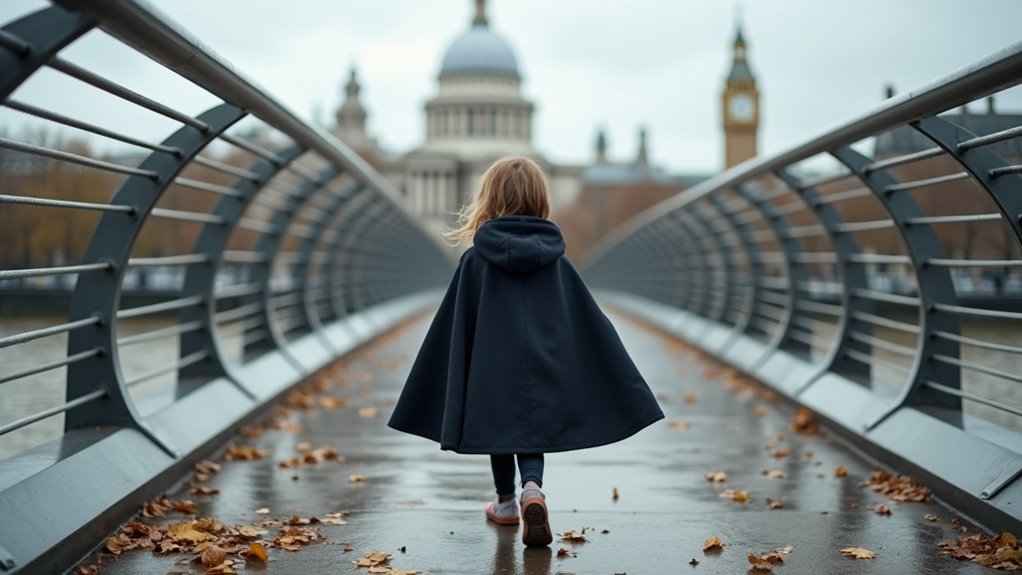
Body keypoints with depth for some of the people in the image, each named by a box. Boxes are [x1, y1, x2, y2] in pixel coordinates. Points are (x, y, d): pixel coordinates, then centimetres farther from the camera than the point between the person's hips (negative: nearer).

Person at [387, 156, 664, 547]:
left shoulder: (476, 260, -7)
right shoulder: (555, 259, 0)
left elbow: (453, 332, -5)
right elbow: (593, 327, 3)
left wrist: (454, 394, 4)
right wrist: (626, 389, 9)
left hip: (493, 368, -1)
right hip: (544, 369, 1)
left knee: (500, 430, 18)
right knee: (532, 433, 12)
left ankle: (506, 502, 31)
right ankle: (532, 489, -15)